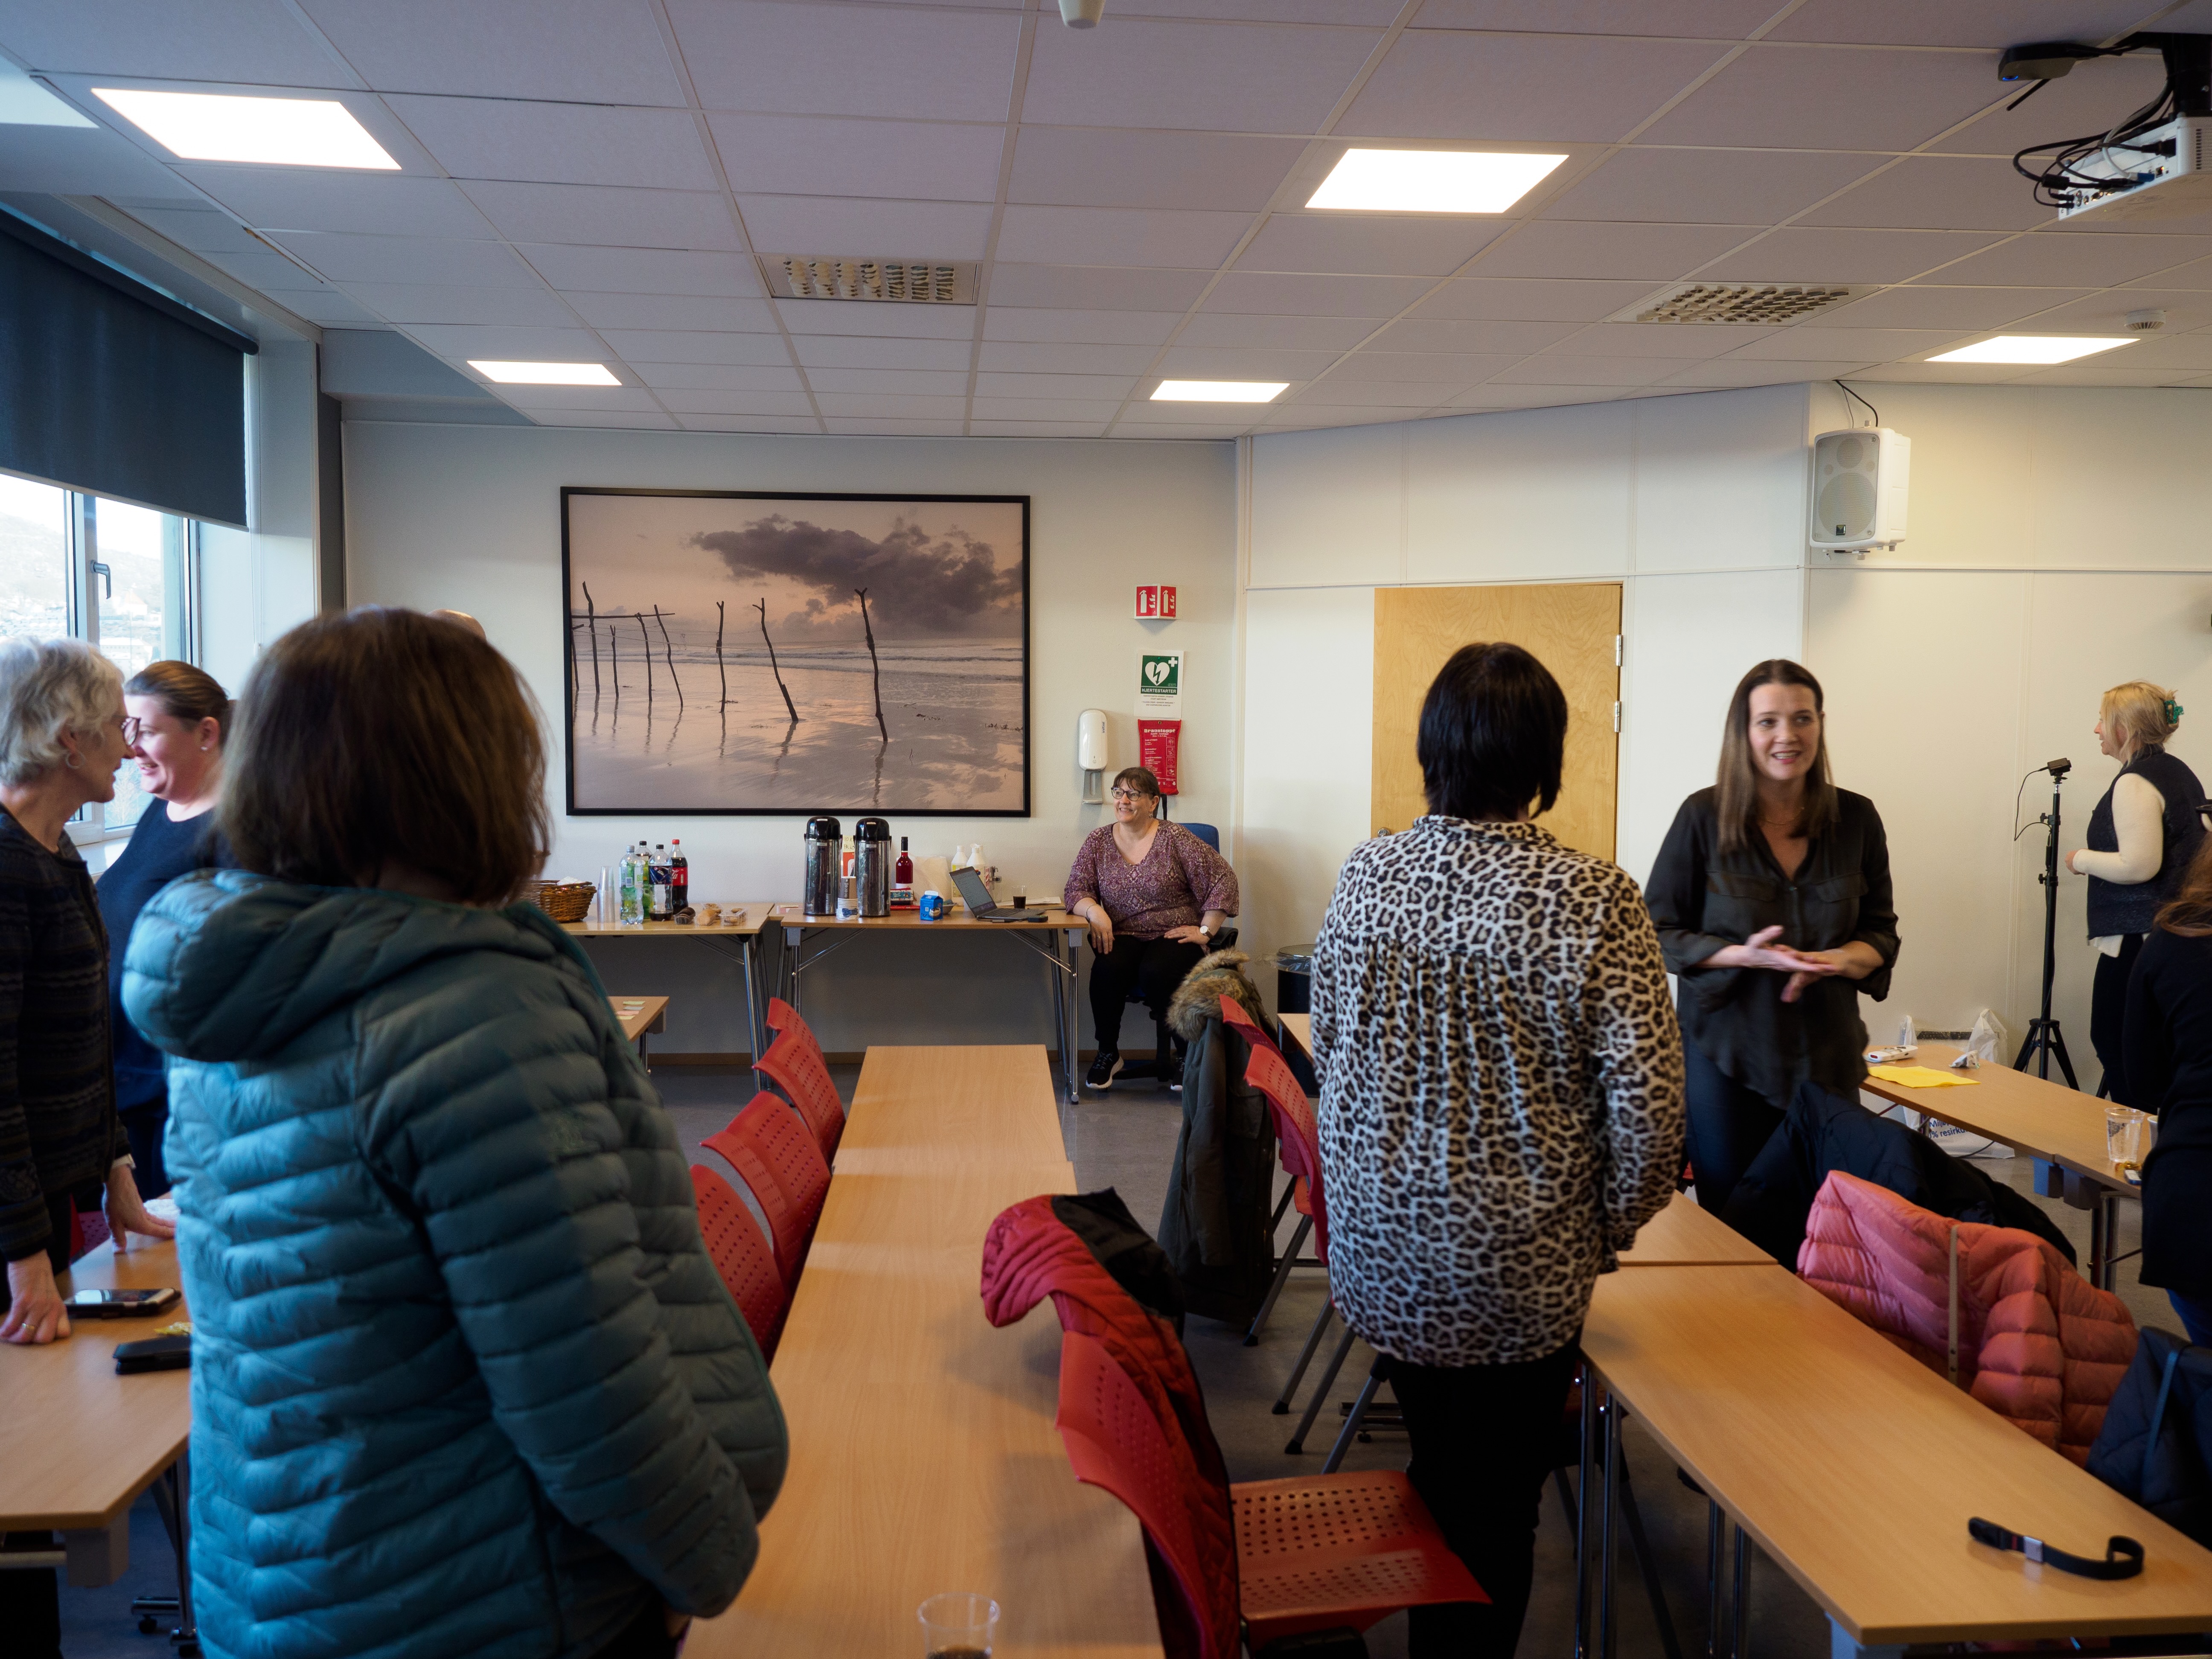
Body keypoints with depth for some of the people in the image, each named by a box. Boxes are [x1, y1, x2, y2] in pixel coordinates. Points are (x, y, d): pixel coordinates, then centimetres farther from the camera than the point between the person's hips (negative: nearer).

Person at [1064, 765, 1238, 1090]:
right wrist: (1094, 910, -19)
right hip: (1123, 937, 3)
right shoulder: (1098, 841, 7)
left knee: (1156, 973, -34)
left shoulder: (1176, 839, -4)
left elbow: (1223, 880, -5)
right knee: (1107, 969, -30)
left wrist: (1206, 931, -9)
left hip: (1174, 937, -2)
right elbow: (1076, 890, 3)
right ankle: (1107, 1053, -8)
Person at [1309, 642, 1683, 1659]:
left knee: (1436, 1472, 26)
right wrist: (1613, 1224, 2)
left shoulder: (1365, 876, -5)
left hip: (1378, 1248, 4)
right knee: (1497, 1504, 16)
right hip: (1517, 1269, -4)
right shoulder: (1591, 899, -18)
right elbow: (1646, 1102, -16)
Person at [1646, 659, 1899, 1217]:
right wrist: (1745, 956, -18)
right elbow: (1658, 932, -3)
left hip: (1827, 1058, 2)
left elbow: (1881, 933, 9)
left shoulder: (1856, 819, 2)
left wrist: (1836, 960, -13)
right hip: (1725, 1052, -2)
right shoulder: (1704, 816, -7)